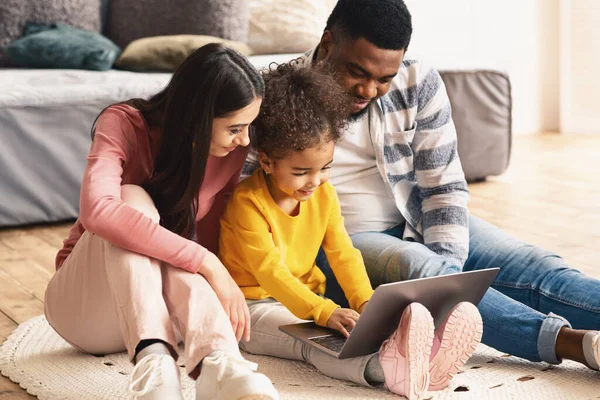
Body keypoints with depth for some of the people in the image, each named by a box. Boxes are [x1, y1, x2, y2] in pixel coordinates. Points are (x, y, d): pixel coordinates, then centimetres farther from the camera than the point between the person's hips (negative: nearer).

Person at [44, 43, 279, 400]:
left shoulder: (232, 152, -9)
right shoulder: (124, 124, -22)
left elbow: (209, 240, -8)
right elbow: (98, 212, -41)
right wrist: (205, 263, -43)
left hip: (153, 308, 3)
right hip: (85, 306, -2)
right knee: (133, 199, -33)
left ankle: (220, 364, -60)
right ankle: (153, 359, -54)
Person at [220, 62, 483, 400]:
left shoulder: (324, 195, 2)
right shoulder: (247, 203, -20)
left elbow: (343, 253, 1)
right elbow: (269, 272, -27)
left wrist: (364, 301, -19)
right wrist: (324, 313, -38)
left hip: (307, 299, 7)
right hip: (254, 306, -7)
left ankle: (420, 355, -49)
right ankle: (381, 369, -64)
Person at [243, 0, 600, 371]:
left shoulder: (418, 82, -4)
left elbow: (444, 187, -3)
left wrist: (448, 271, -18)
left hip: (420, 225, 5)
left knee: (535, 267, -17)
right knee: (424, 269, -34)